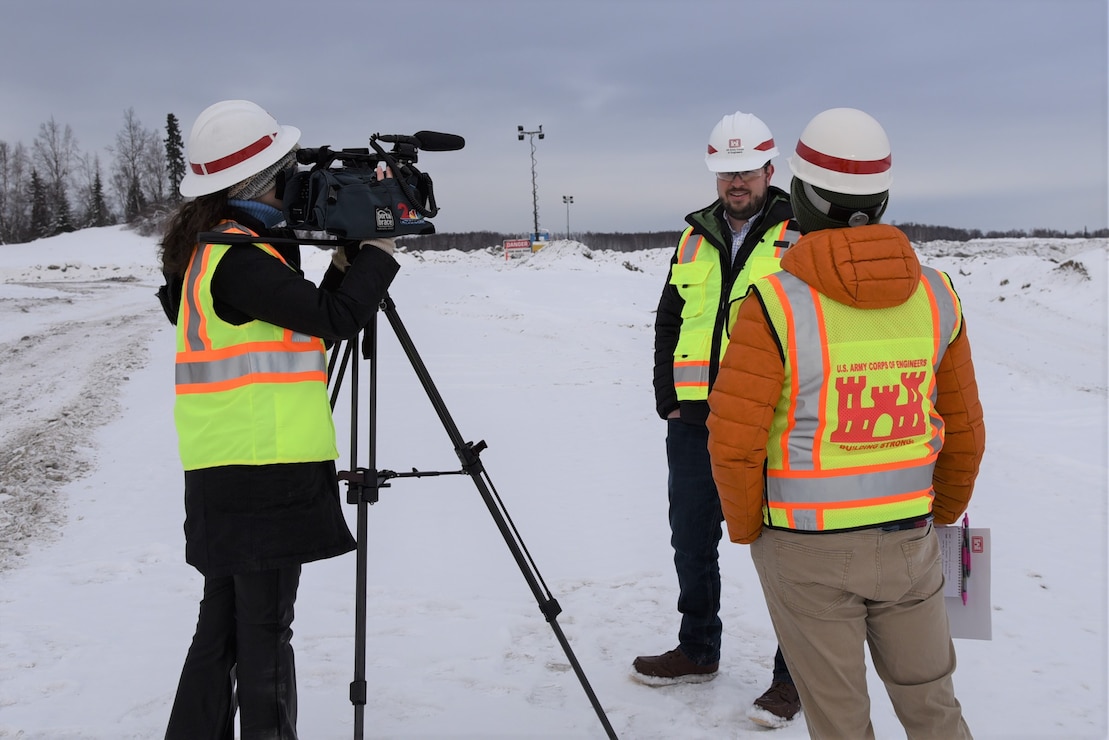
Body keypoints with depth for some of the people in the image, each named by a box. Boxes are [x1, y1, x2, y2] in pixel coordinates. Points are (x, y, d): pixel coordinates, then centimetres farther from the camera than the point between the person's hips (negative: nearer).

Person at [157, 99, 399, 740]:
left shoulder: (212, 249, 14)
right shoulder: (239, 259, -16)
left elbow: (301, 316, 18)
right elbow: (335, 319, -16)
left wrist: (343, 266, 8)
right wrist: (379, 255, -2)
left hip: (227, 475, 9)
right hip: (264, 474, -9)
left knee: (224, 626, 16)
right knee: (263, 633, 0)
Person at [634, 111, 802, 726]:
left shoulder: (801, 237, -2)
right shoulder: (694, 240, 12)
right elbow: (668, 323, 16)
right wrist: (669, 398, 6)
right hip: (694, 423, 5)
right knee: (692, 541, 15)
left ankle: (795, 671, 18)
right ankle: (698, 650, 34)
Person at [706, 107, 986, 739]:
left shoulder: (775, 304, -18)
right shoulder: (935, 295, -4)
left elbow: (734, 443, -18)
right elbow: (964, 433, 3)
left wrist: (747, 529, 0)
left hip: (807, 550, -3)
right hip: (908, 544, 4)